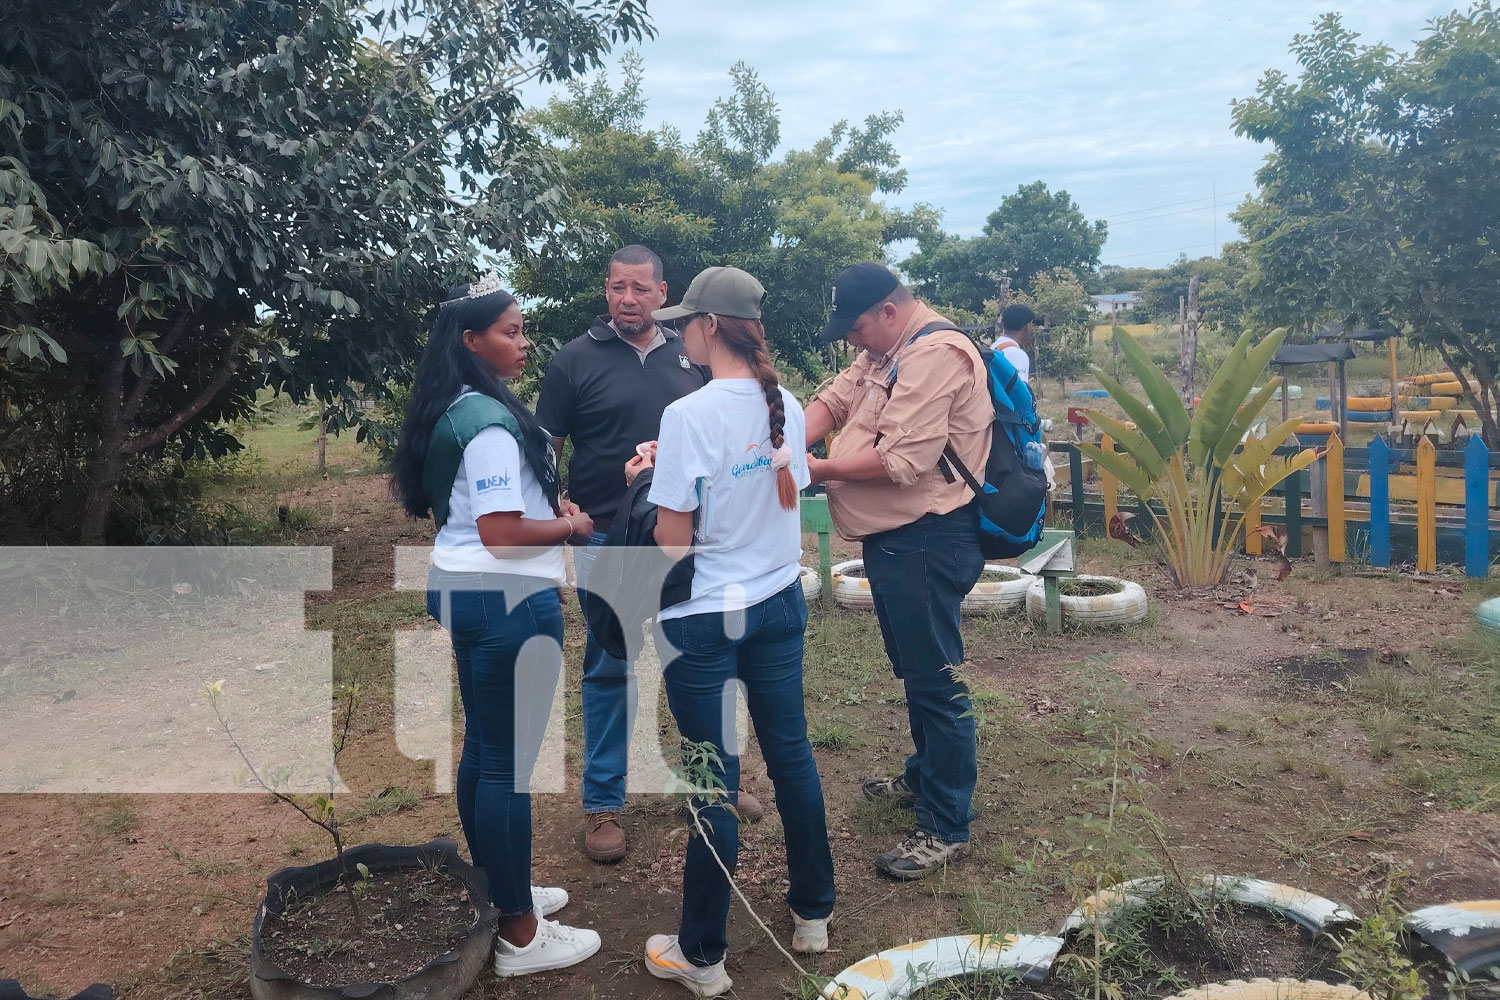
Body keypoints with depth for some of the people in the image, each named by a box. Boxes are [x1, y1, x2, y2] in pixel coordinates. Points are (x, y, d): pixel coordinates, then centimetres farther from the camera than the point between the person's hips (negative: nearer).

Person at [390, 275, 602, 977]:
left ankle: (496, 891, 36)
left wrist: (547, 505, 13)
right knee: (509, 761, -1)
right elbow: (501, 533, -24)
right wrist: (570, 526, -9)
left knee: (482, 746, 19)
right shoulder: (490, 421, -20)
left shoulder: (452, 412, 11)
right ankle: (519, 935, 12)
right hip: (507, 600, -11)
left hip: (462, 590, 11)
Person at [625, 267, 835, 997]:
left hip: (706, 618, -6)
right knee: (791, 754, 17)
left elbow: (673, 542, -17)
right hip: (778, 602, 6)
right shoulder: (786, 406, 1)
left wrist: (648, 479, 2)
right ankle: (813, 913, 35)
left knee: (714, 779, 4)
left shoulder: (689, 415, -19)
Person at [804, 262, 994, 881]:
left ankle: (946, 828, 8)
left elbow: (901, 461, -26)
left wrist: (819, 470, -16)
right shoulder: (885, 354, 16)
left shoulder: (936, 355, -19)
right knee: (915, 671, 22)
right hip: (896, 539, 11)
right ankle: (923, 779, 40)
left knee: (933, 679, -3)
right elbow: (832, 402, 10)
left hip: (925, 542, -11)